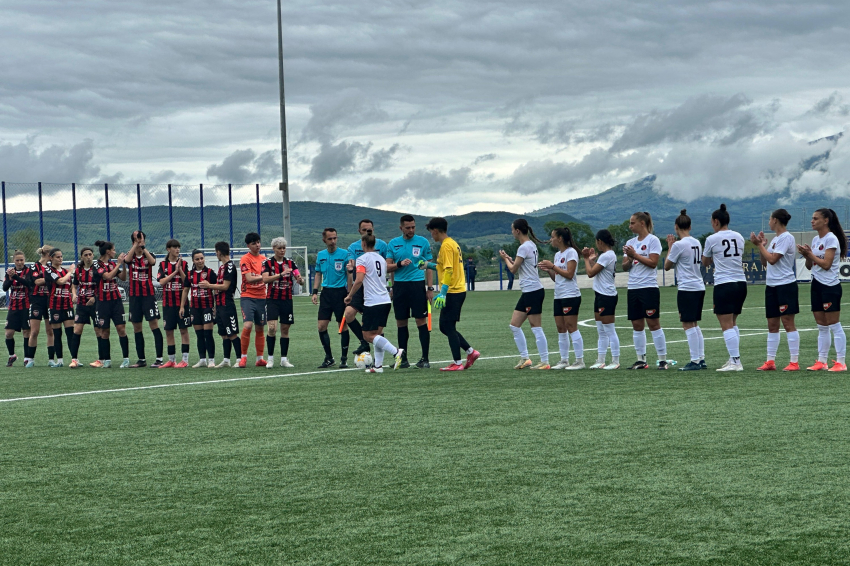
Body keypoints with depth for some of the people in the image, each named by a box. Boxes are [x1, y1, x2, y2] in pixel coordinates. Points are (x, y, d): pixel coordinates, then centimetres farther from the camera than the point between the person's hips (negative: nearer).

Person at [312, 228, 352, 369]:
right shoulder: (320, 255, 9)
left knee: (343, 326, -1)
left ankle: (344, 358, 10)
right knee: (322, 326, -2)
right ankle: (329, 358, 10)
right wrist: (315, 292, 7)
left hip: (340, 292, -4)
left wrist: (349, 294, -10)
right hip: (326, 292, 4)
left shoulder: (344, 254, -4)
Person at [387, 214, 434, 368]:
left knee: (421, 321, -6)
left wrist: (430, 288, -1)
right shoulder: (393, 243, 9)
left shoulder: (423, 242, 3)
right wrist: (400, 264, -12)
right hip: (399, 285, 3)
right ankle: (403, 359, 12)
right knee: (401, 322, 5)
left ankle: (425, 358, -2)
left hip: (417, 285, -3)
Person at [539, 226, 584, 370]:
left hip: (570, 295, -9)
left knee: (571, 327, -9)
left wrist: (552, 266, -14)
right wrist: (548, 270, 1)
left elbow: (569, 274, -16)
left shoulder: (571, 252, -8)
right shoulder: (557, 254, 17)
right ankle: (564, 360, 11)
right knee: (561, 328, 7)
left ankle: (580, 361, -7)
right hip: (559, 296, 9)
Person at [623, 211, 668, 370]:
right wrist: (629, 259, -9)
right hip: (633, 288, 7)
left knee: (653, 323, -7)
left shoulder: (652, 240, -4)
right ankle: (641, 360, 10)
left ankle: (662, 359, -4)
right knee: (637, 325, 6)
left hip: (649, 287, -7)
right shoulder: (630, 243, 15)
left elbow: (653, 262, -13)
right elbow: (625, 267, 12)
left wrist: (635, 255, -13)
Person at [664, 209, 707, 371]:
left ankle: (695, 361, -5)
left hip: (687, 288, -8)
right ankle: (701, 359, 14)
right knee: (695, 325, 14)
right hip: (699, 287, 8)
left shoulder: (679, 245, -12)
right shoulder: (697, 243, 10)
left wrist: (670, 247, 6)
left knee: (688, 325, -4)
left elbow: (667, 266, -4)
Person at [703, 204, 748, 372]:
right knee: (732, 323, 18)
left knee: (727, 326, -6)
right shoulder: (739, 237, 10)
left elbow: (705, 262, 10)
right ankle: (734, 359, 16)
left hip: (724, 284, -6)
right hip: (741, 283, 6)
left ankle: (735, 361, -13)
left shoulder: (712, 239, -5)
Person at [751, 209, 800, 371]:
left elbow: (772, 259, -18)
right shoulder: (775, 239, 16)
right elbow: (765, 262, 18)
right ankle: (770, 361, 12)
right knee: (772, 325, 9)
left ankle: (794, 362, -6)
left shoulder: (786, 238, -11)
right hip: (772, 285, 9)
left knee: (788, 323, -8)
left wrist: (759, 244, -10)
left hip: (786, 285, -9)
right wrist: (762, 245, 6)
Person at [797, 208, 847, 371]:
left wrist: (810, 254, -12)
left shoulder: (831, 239, -11)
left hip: (830, 287, -8)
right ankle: (821, 361, 14)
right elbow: (810, 266, 14)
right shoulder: (816, 240, 13)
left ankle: (841, 362, -4)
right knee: (822, 327, 10)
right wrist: (806, 255, -4)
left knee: (834, 326, -6)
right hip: (817, 285, 8)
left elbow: (826, 264, -18)